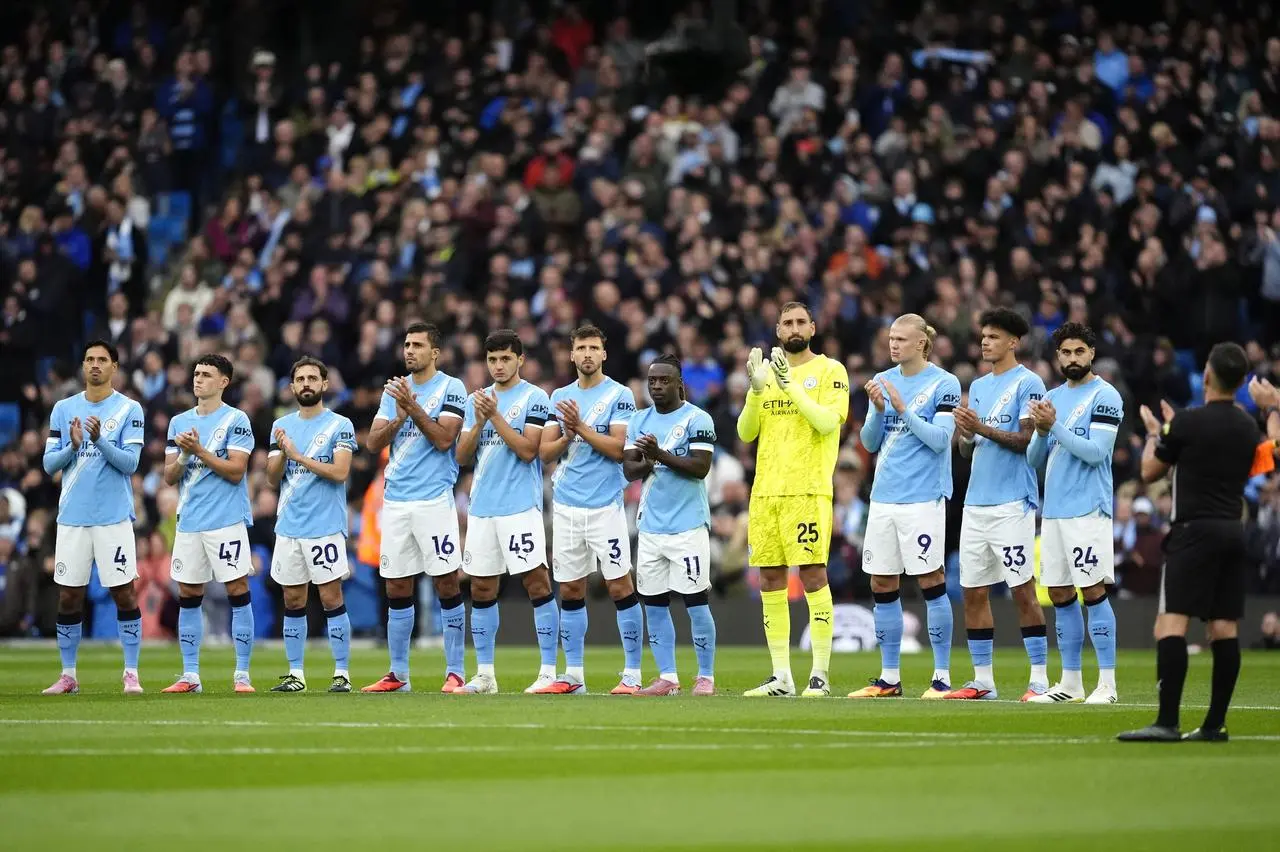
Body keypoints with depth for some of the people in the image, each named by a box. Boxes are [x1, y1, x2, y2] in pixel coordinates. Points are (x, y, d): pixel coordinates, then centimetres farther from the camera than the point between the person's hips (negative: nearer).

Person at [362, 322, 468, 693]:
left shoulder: (451, 389, -2)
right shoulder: (394, 390, 14)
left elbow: (444, 439, -12)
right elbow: (373, 443, 7)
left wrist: (413, 407, -18)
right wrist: (399, 417, -9)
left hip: (434, 499, -5)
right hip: (395, 501, 5)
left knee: (446, 583, -5)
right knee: (397, 588, 7)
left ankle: (455, 671, 0)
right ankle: (398, 674, 13)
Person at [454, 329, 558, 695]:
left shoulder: (534, 398, -2)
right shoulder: (476, 400, 15)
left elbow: (528, 450, -12)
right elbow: (462, 455, 11)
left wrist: (495, 416, -14)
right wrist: (478, 423, -5)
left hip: (520, 507, -6)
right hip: (481, 508, 6)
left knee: (537, 582, -9)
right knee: (481, 589, 7)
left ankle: (549, 671, -7)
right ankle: (485, 675, 13)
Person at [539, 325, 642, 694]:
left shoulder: (619, 395, -2)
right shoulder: (560, 397, 13)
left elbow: (618, 448, -11)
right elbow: (545, 452, 9)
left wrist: (580, 426, -15)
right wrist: (568, 435, -9)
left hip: (604, 505, -5)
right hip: (566, 504, 5)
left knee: (620, 586, -6)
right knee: (570, 590, 7)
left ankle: (633, 674, -3)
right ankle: (573, 674, 13)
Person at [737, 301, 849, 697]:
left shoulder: (830, 371, 1)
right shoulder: (767, 371, 16)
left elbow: (828, 421, -13)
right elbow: (746, 432, 11)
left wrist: (791, 384, -16)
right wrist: (756, 388, -4)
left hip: (808, 490, -6)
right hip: (765, 490, 6)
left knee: (812, 575, -9)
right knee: (770, 582, 5)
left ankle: (820, 675, -6)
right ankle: (781, 676, 9)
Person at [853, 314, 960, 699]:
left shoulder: (944, 384, -4)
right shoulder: (882, 381, 12)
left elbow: (939, 439, -12)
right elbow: (870, 443, 11)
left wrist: (903, 408, -18)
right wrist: (878, 409, -7)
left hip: (923, 498, -6)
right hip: (884, 497, 6)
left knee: (931, 581, -5)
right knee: (882, 586, 6)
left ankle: (942, 677, 1)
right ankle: (889, 678, 13)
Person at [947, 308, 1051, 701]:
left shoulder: (1027, 383, -4)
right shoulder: (978, 386, 18)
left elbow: (1028, 441, -12)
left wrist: (983, 429, -18)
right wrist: (964, 433, -4)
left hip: (1012, 502, -7)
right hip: (976, 502, 7)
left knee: (1023, 590, -7)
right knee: (973, 592, 6)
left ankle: (1040, 678, -4)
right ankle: (982, 680, 11)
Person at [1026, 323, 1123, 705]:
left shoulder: (1104, 396, -5)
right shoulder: (1052, 398, 16)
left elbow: (1096, 451, -15)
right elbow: (1035, 460, 15)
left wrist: (1054, 426, -17)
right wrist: (1040, 432, -5)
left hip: (1088, 510, -7)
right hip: (1053, 511, 7)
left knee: (1093, 591, -9)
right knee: (1059, 595, 8)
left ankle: (1107, 683, -7)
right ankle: (1070, 683, 14)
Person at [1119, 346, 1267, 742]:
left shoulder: (1186, 422, -9)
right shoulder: (1249, 427, 8)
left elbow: (1150, 472, 4)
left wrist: (1154, 433, 21)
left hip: (1195, 531, -7)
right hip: (1234, 530, 7)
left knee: (1171, 623, -11)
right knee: (1224, 628, 6)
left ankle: (1167, 721, -21)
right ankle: (1215, 724, 7)